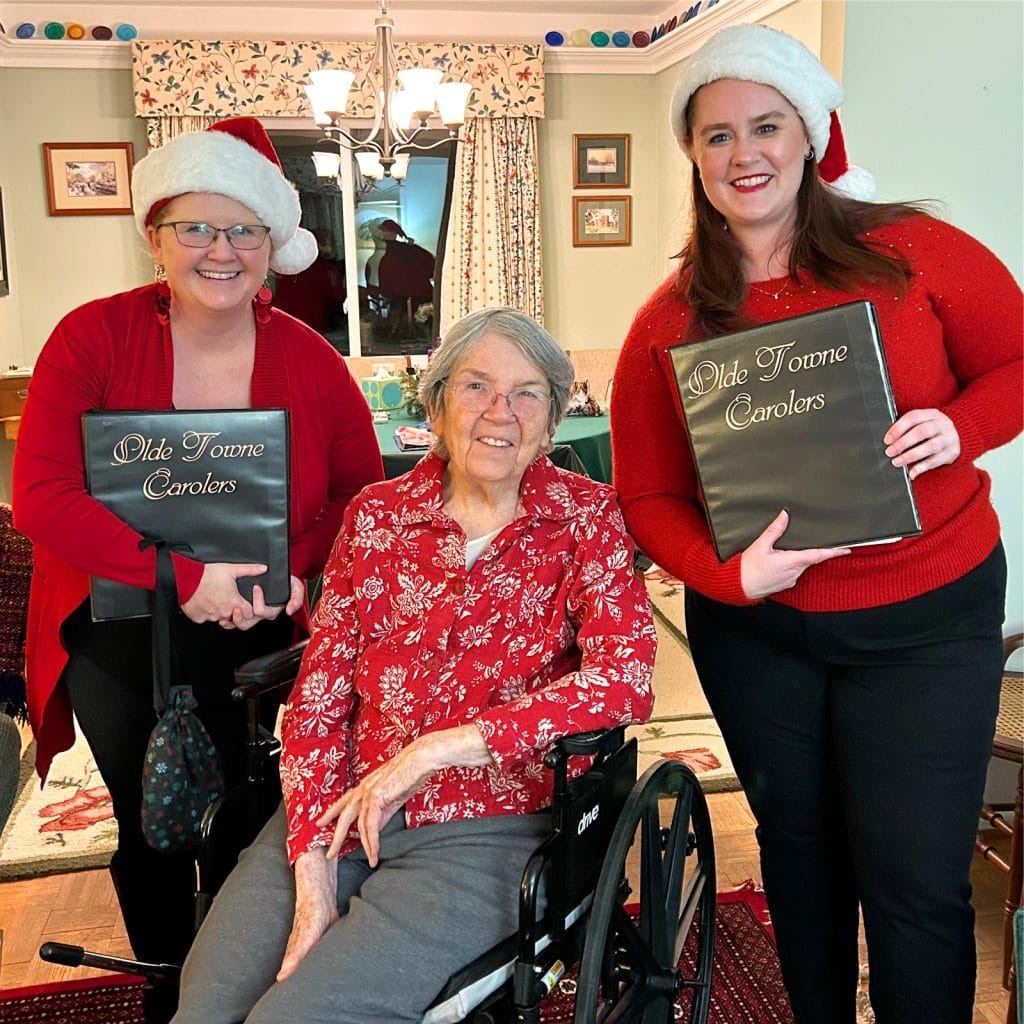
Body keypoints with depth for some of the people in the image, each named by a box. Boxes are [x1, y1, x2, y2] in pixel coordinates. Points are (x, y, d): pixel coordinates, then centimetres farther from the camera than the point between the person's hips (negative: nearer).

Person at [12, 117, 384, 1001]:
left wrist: (297, 574, -13)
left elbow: (363, 490, 5)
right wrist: (187, 575, -24)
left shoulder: (310, 359, -2)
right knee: (151, 817, -2)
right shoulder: (94, 337, -7)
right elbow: (40, 496, -16)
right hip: (115, 615, -1)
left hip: (257, 623, 1)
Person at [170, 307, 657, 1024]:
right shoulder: (376, 515, 6)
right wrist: (313, 872, -10)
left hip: (485, 829, -3)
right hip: (343, 812, 3)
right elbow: (319, 695, 2)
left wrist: (432, 750, -19)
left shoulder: (584, 517, -2)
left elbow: (626, 678, -16)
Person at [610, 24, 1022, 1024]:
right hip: (755, 630, 2)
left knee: (916, 878, 1)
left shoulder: (915, 253, -7)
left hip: (927, 620, -2)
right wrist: (729, 574, -18)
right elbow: (649, 495, -2)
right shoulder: (667, 322, -3)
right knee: (799, 848, 20)